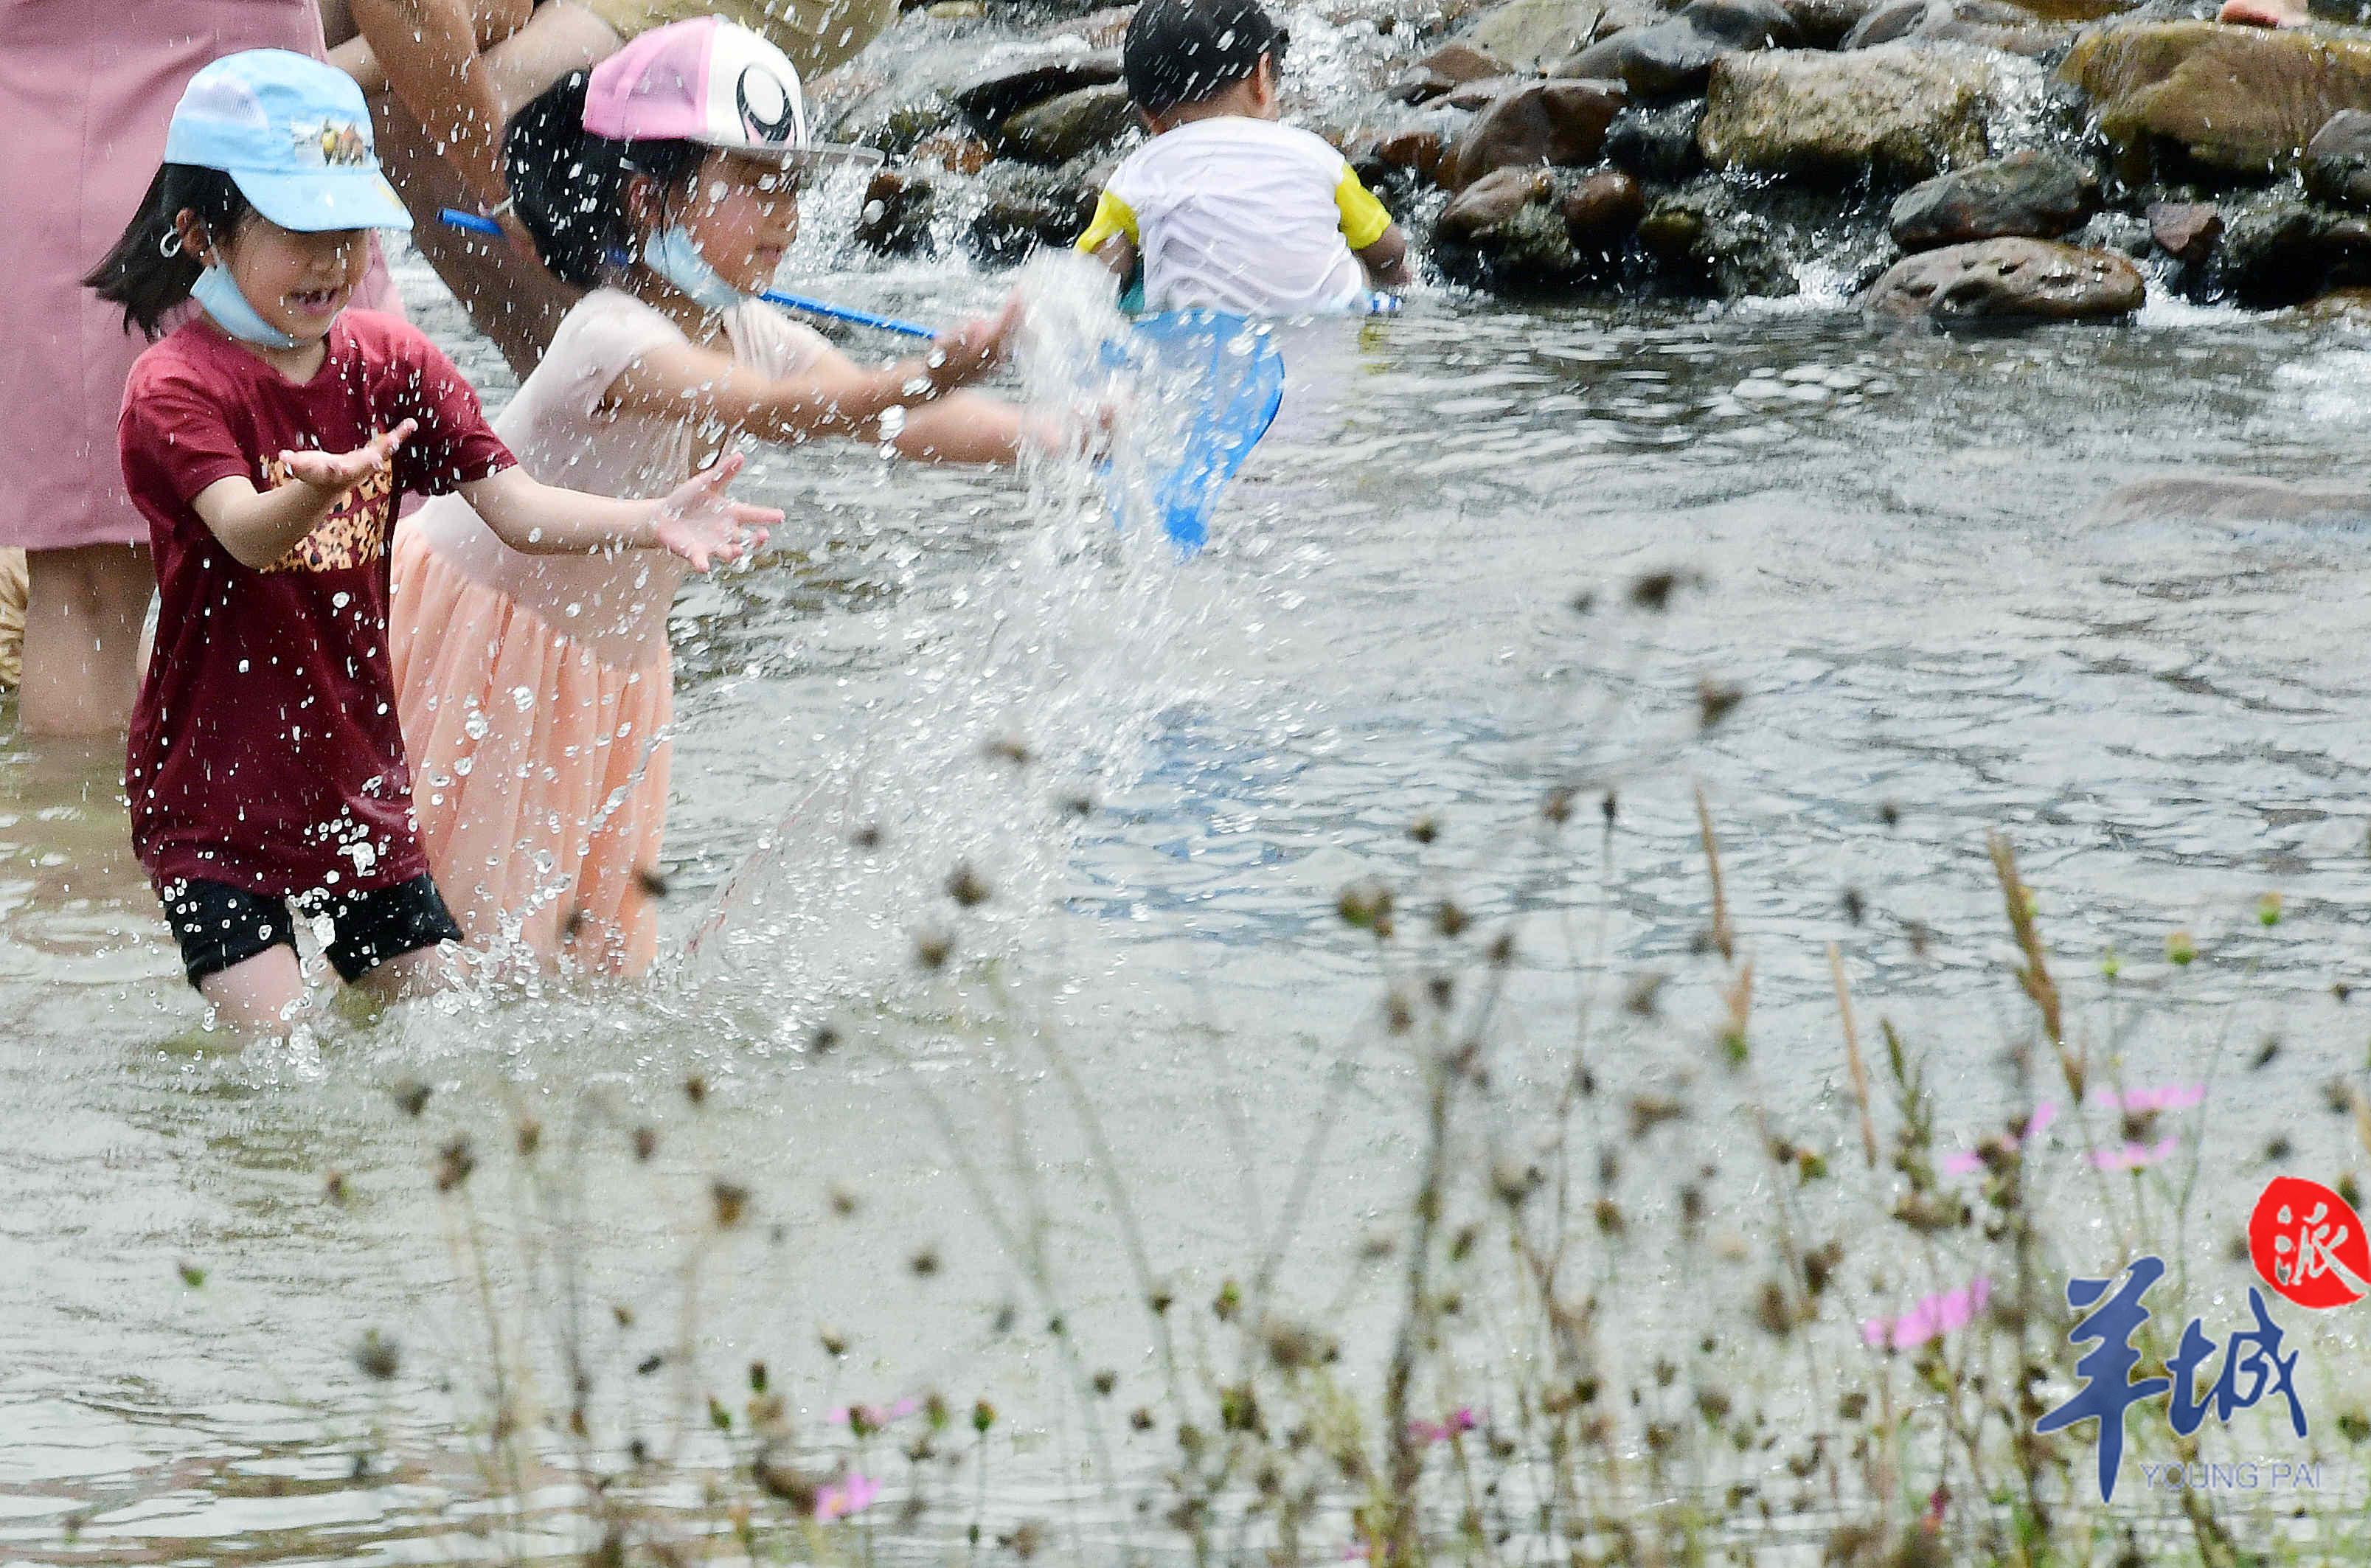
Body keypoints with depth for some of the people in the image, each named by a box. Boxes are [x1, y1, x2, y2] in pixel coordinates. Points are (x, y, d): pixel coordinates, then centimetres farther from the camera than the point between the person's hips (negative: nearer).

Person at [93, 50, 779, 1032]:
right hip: (212, 798, -6)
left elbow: (512, 505, -2)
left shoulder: (388, 366, 3)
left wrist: (653, 521, -19)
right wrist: (312, 493, -56)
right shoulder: (177, 387, -16)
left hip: (356, 783, 6)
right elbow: (244, 531, -33)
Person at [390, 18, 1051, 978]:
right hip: (482, 638, -8)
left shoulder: (754, 336, -2)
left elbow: (899, 425, -12)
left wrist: (1056, 437, -30)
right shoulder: (612, 340, -28)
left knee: (603, 952, 9)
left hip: (613, 662, 8)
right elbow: (763, 411, -46)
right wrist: (922, 383, -61)